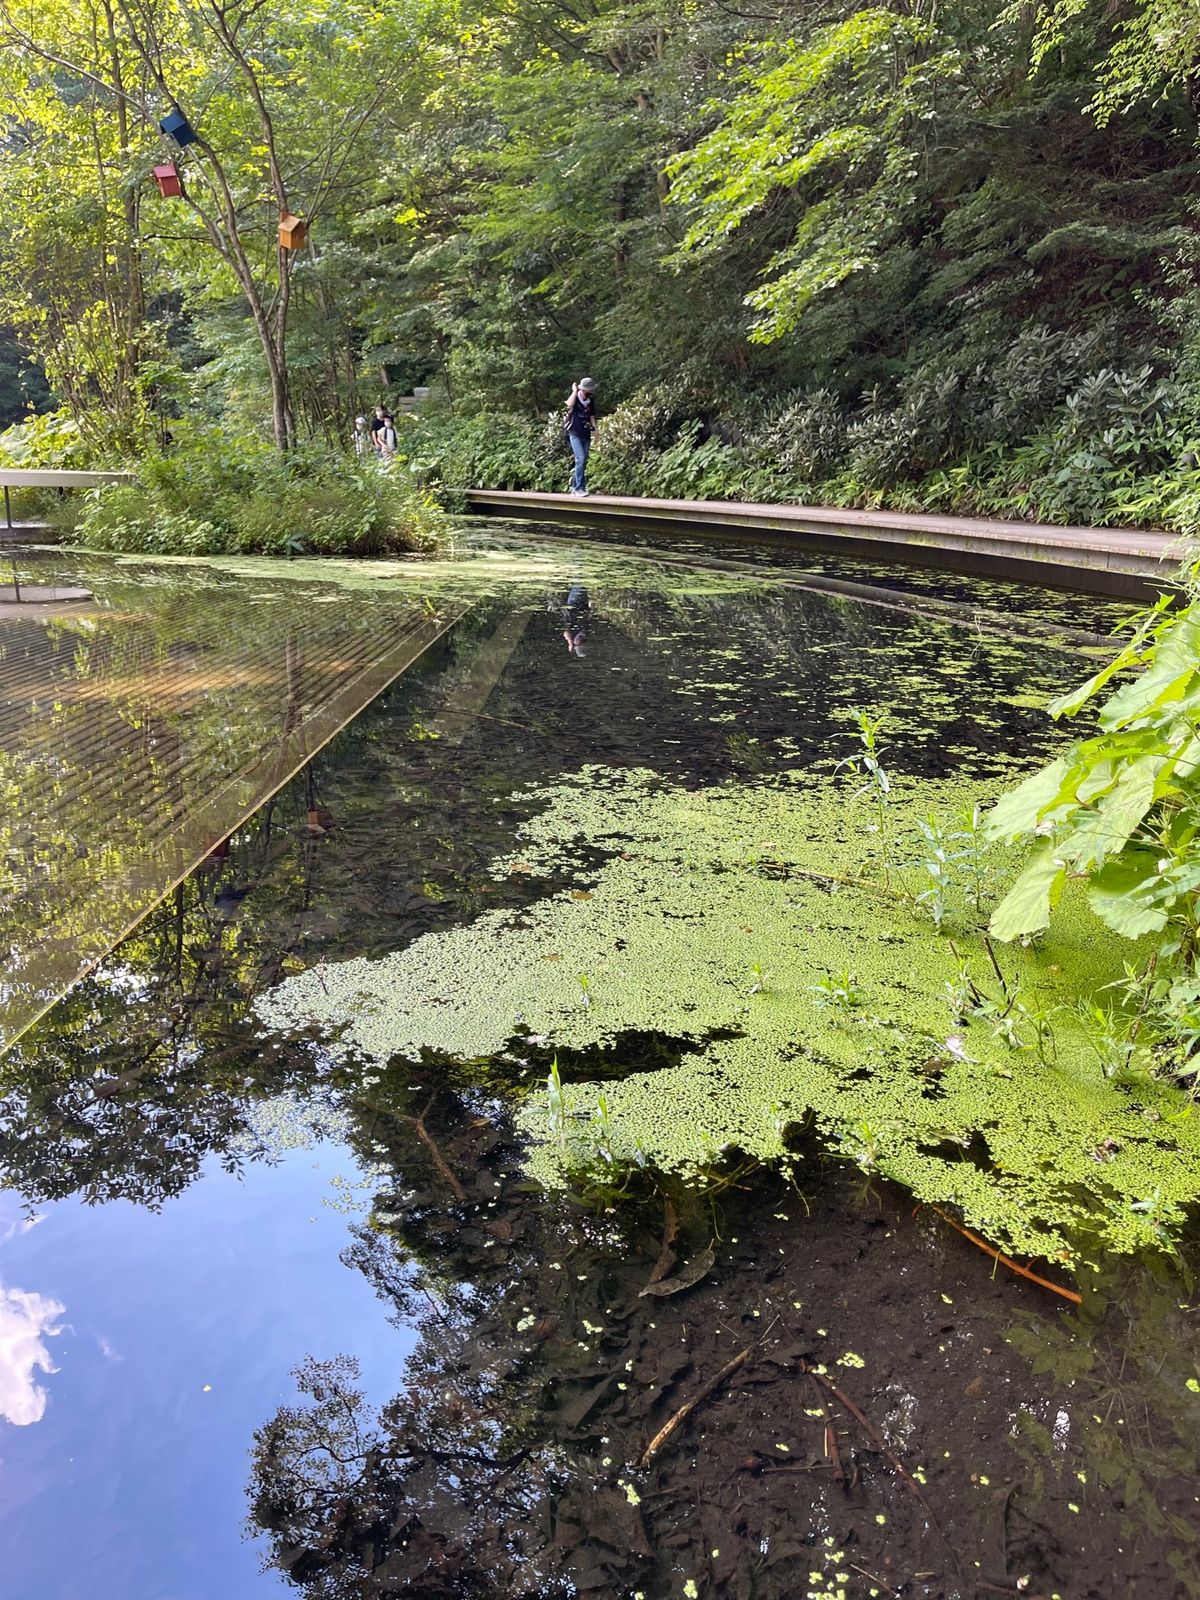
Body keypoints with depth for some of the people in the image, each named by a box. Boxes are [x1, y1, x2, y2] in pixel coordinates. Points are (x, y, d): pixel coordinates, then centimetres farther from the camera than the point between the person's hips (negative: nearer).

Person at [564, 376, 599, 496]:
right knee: (581, 459, -18)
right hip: (575, 433, -6)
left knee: (583, 461, 7)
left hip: (586, 435, 6)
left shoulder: (591, 401, 10)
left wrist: (596, 429, 10)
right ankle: (579, 487, -18)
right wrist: (575, 391, -19)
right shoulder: (575, 398, -6)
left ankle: (574, 487, 15)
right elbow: (569, 405, -29)